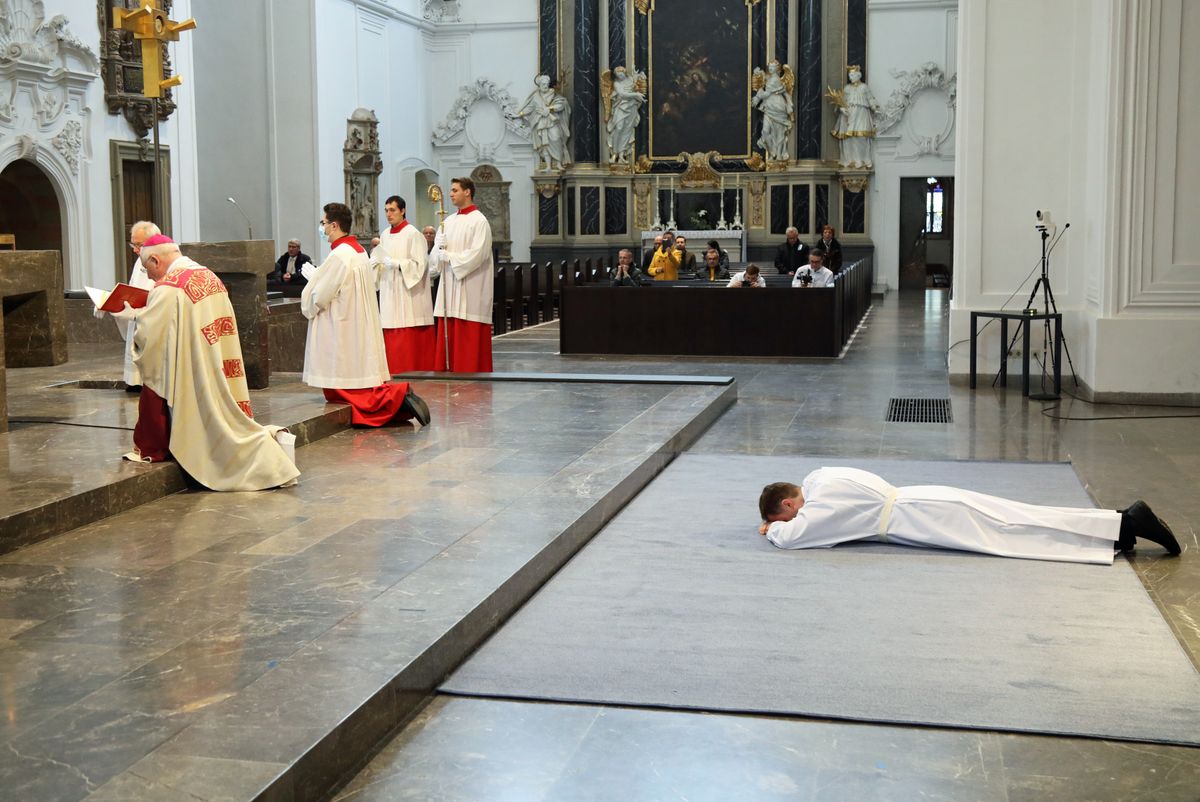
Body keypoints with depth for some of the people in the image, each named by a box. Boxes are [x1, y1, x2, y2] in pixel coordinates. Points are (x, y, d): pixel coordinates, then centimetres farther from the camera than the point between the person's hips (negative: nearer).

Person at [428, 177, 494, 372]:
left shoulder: (479, 221, -6)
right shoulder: (449, 221, 16)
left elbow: (477, 254, -15)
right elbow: (436, 253, 12)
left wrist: (449, 257, -12)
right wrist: (439, 247, -10)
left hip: (469, 290, -7)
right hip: (449, 288, 7)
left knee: (469, 340, -5)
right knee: (448, 336, 5)